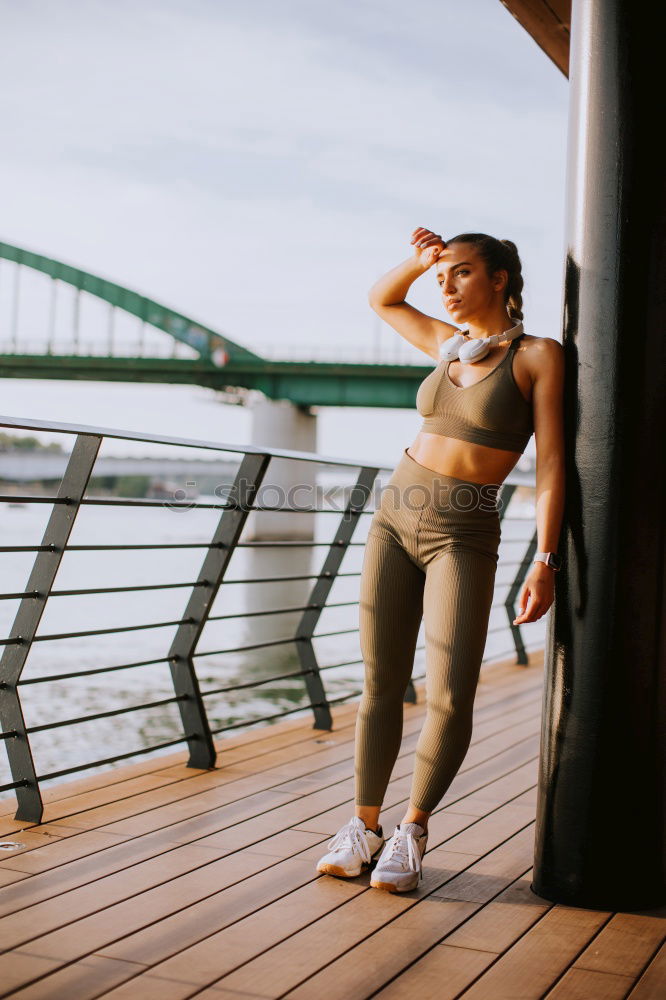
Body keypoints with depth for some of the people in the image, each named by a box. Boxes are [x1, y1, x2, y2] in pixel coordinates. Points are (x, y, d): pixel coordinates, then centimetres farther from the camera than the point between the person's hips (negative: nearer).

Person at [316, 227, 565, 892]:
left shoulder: (540, 355, -4)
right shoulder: (450, 345, 11)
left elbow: (552, 467, -9)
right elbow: (380, 299, 28)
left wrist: (545, 563, -16)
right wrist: (422, 259, 9)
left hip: (463, 538, -4)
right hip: (395, 518, 5)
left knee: (449, 700, -11)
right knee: (381, 686, 4)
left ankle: (413, 829, 10)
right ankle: (363, 826, 15)